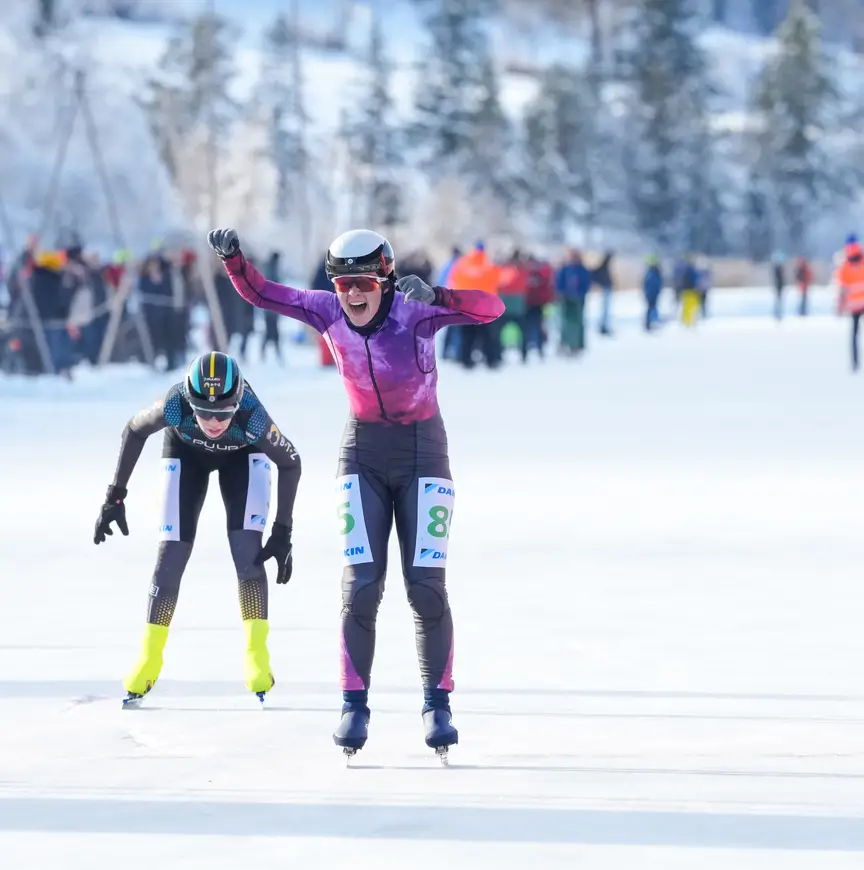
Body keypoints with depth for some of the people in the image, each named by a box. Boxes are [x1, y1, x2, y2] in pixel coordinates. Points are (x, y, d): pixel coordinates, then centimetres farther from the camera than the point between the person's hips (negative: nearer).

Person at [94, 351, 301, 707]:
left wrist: (283, 532, -20)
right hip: (186, 451, 1)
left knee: (247, 551, -16)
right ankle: (148, 660, 8)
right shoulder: (175, 406, -40)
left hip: (243, 454, -1)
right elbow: (134, 430, -17)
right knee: (171, 555, -4)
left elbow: (290, 462, -21)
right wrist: (114, 496, -12)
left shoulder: (252, 418, -41)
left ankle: (257, 657, -3)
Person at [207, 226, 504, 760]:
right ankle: (355, 705, 0)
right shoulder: (329, 312, -10)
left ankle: (438, 704, 8)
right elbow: (260, 293, -6)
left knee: (426, 585, -5)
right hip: (363, 453, 2)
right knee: (361, 584, -7)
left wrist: (434, 296, -48)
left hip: (423, 451, -2)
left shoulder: (414, 312, -20)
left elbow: (492, 309, -31)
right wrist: (233, 256, -25)